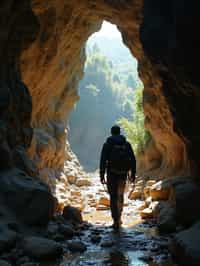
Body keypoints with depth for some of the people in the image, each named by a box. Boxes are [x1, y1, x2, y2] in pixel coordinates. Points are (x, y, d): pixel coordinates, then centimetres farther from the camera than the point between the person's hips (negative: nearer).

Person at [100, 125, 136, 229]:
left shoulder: (107, 144, 0)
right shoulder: (126, 144, 6)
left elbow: (103, 161, -6)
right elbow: (133, 160, 4)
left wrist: (102, 175, -4)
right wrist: (133, 174, 9)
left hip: (112, 173, -2)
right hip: (123, 173, 3)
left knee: (113, 197, 2)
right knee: (120, 196, 20)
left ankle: (116, 221, -7)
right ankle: (118, 218, 27)